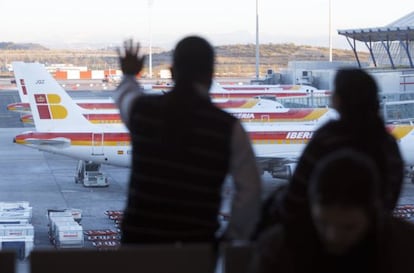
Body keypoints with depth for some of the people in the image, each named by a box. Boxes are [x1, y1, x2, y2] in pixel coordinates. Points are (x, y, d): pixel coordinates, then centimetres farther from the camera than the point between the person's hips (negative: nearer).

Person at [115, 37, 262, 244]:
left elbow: (125, 95, 25)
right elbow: (249, 191, -7)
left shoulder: (142, 109, -1)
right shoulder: (228, 128, -8)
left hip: (138, 238, 2)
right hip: (197, 244, -2)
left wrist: (129, 76, 48)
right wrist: (232, 240, 5)